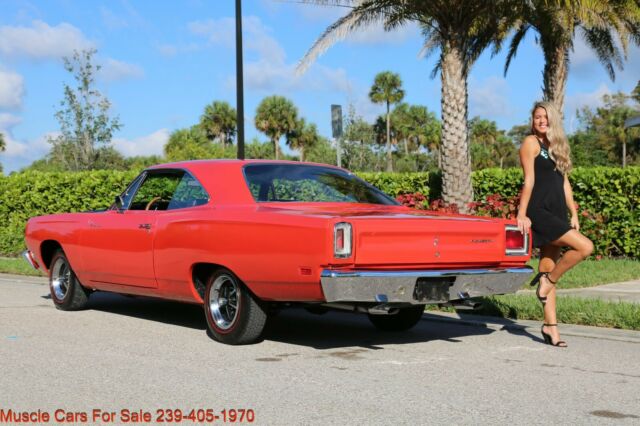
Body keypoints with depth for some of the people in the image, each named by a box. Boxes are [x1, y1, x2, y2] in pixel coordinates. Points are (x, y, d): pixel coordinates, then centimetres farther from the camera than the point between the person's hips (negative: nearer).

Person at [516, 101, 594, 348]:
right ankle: (547, 281, -4)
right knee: (585, 247, -19)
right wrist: (522, 214, -15)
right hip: (539, 212, -7)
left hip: (556, 214, 7)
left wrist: (573, 214, 14)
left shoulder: (558, 146, 20)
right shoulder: (531, 143, -1)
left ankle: (550, 326, 6)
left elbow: (564, 182, 19)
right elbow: (529, 180, -10)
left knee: (549, 269, 5)